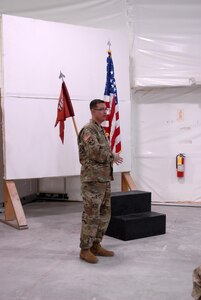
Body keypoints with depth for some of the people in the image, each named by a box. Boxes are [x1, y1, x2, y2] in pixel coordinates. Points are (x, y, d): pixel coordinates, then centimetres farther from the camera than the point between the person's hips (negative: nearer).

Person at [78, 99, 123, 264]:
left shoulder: (101, 130, 18)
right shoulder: (88, 130, -12)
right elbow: (96, 152, -24)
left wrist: (111, 157, 4)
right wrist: (112, 156, -10)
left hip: (105, 179, 10)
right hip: (93, 180, -10)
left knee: (104, 214, 13)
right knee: (91, 215, -4)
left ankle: (96, 245, 23)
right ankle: (85, 249, 7)